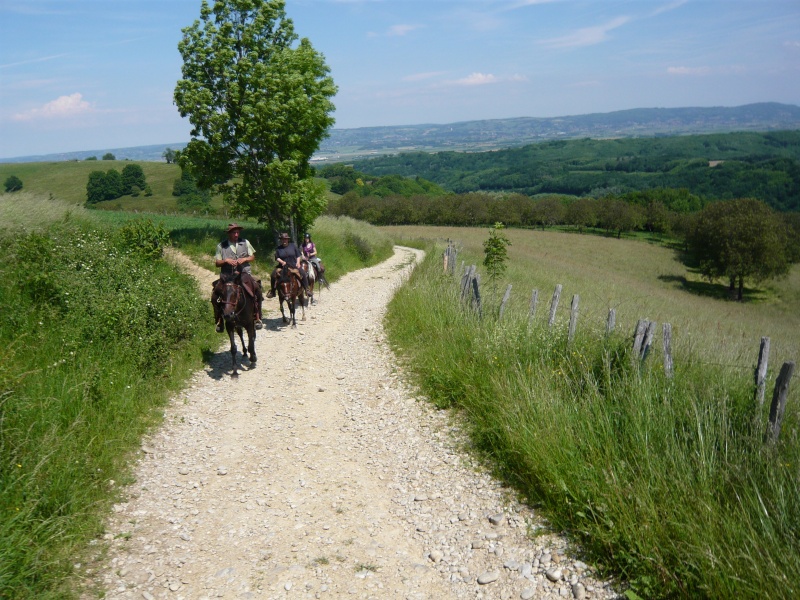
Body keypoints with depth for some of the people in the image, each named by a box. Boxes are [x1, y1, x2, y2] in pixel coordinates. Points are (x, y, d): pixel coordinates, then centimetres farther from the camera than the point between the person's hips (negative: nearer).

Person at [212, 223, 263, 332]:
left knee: (257, 290, -21)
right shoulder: (221, 246, 5)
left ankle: (257, 317, -8)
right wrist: (226, 260, -12)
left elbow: (253, 257, 12)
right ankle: (219, 320, 1)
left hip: (244, 274, 0)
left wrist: (244, 259, -7)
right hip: (227, 276, 0)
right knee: (215, 295, -16)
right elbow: (217, 263, 7)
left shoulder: (245, 242, 8)